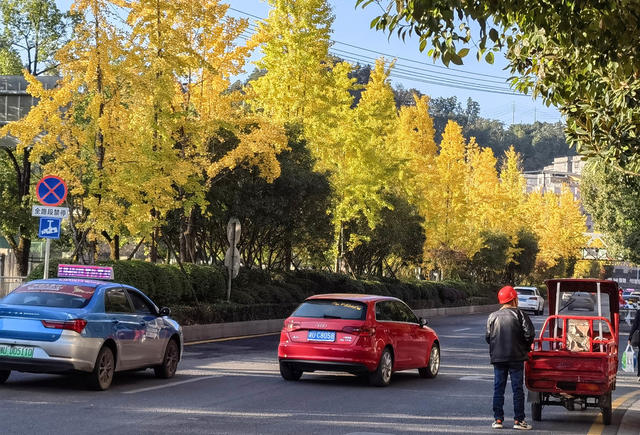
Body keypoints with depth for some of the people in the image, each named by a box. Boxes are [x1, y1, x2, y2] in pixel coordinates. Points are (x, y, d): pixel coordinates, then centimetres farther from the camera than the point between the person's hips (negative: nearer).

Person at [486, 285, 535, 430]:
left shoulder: (493, 316, 3)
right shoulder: (519, 314, -6)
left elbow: (488, 337, 4)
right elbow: (529, 333, -11)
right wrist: (526, 348, 6)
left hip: (497, 357, 3)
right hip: (516, 357, -3)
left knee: (498, 389, 8)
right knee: (517, 388, 3)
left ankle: (498, 419, 7)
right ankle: (518, 420, 2)